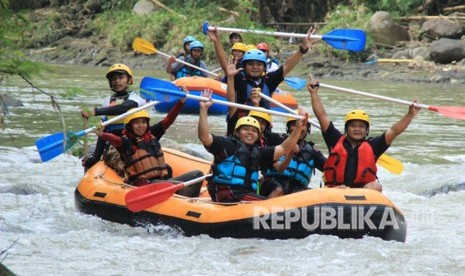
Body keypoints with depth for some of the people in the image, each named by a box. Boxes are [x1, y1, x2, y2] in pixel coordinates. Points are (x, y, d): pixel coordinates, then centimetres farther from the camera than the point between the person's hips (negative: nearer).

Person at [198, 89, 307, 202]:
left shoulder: (257, 153, 22)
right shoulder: (226, 144, 3)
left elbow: (284, 148, 19)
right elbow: (204, 137, -11)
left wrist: (298, 129, 8)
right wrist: (203, 109, -20)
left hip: (247, 194, 9)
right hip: (227, 195, -8)